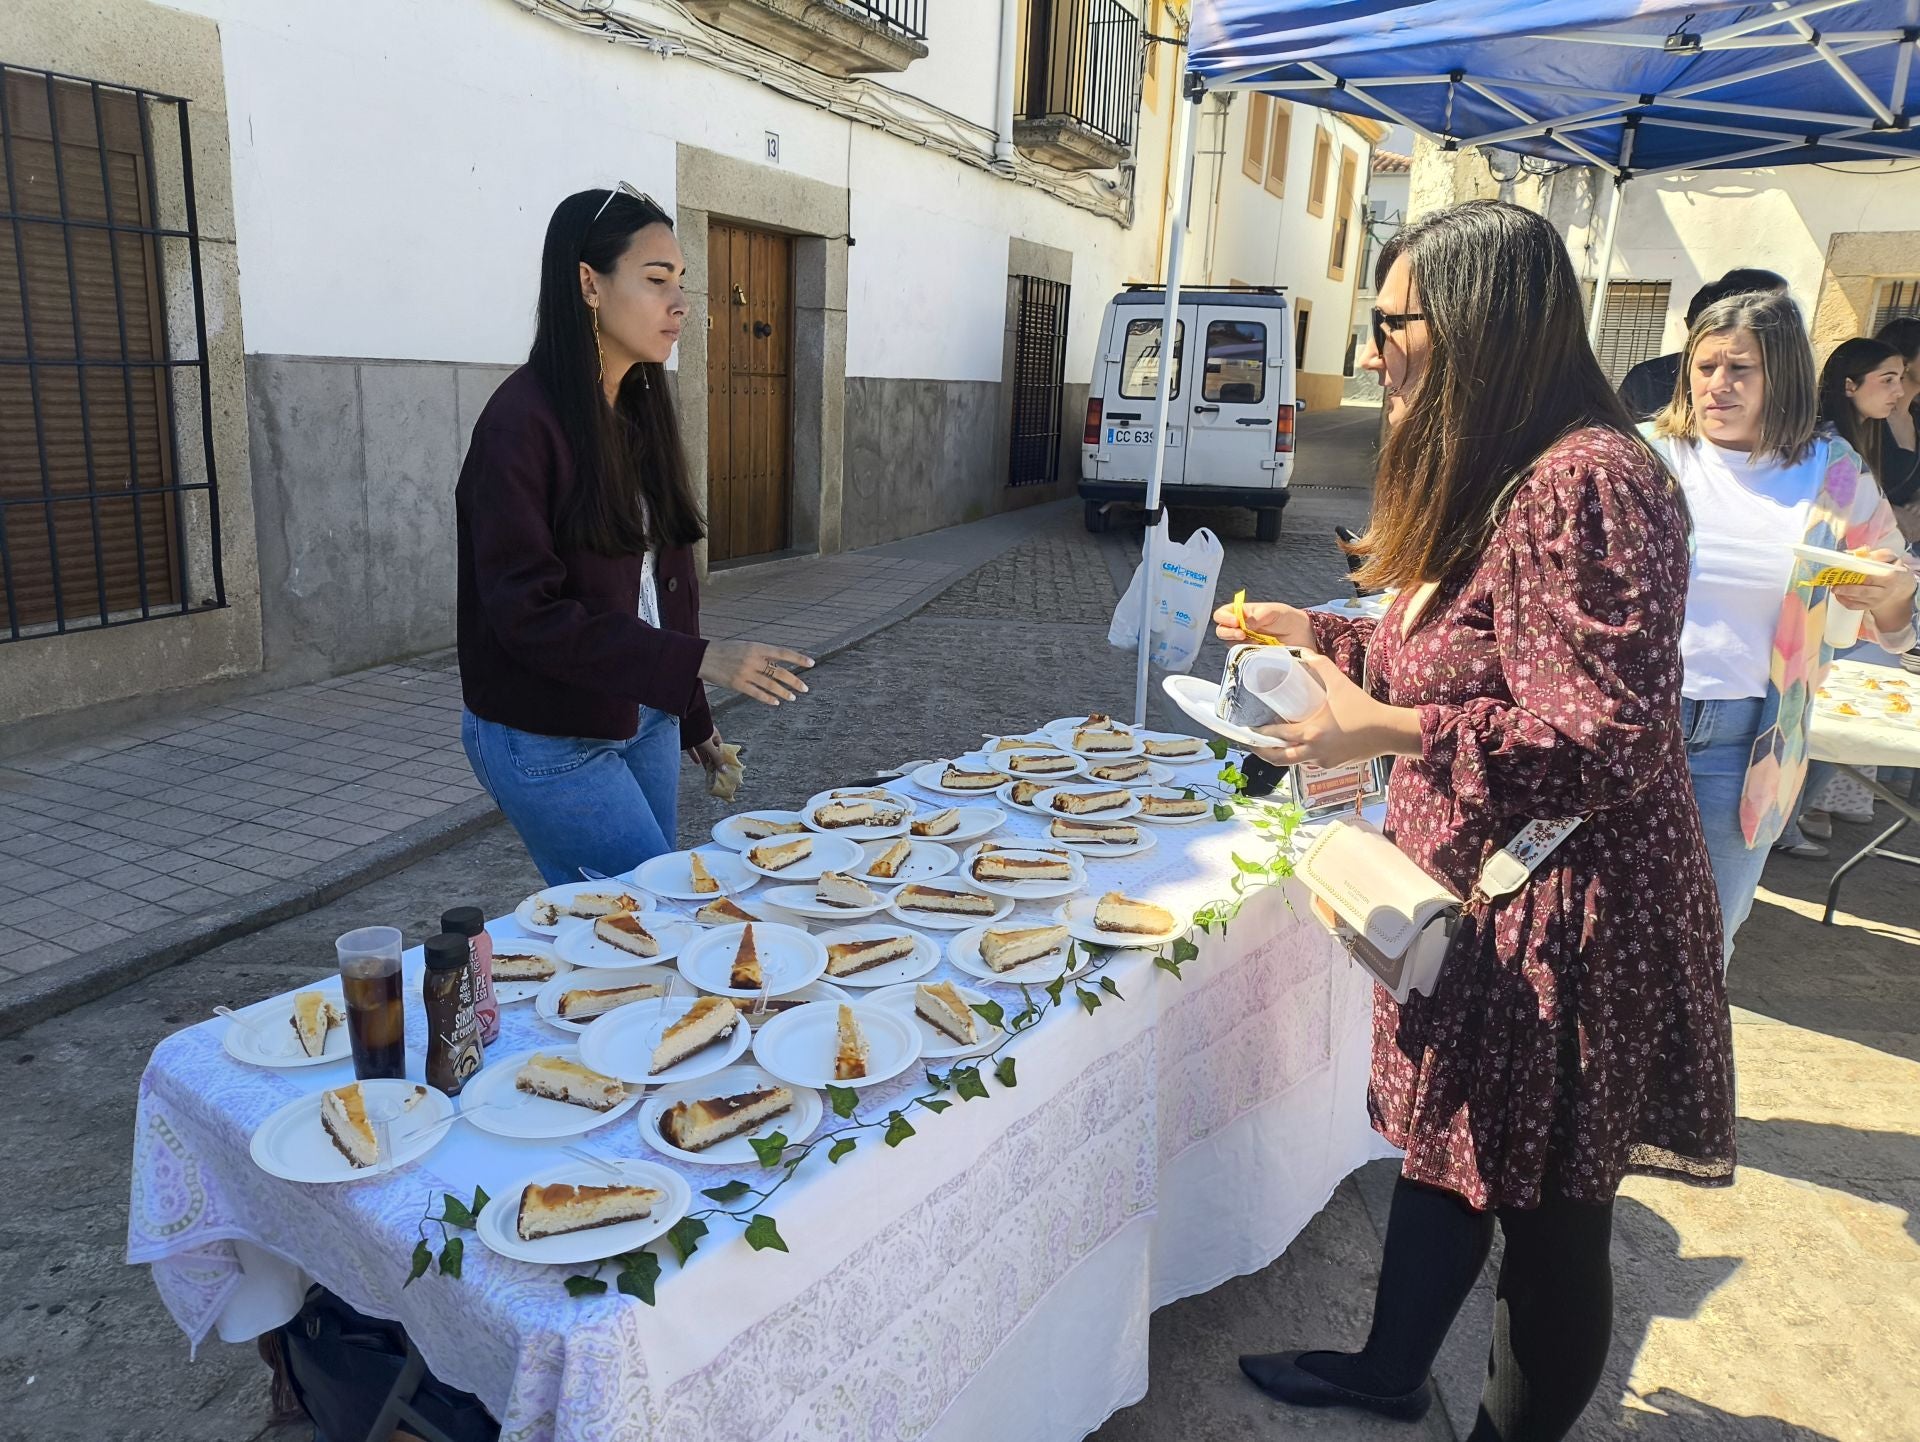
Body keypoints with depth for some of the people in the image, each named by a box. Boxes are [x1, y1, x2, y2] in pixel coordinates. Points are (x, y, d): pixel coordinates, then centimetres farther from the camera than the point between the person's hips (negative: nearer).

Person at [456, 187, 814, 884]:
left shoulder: (640, 409, 7)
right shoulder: (522, 420, -16)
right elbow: (527, 611, -22)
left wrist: (693, 718, 16)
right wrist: (699, 660, -27)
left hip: (647, 721, 7)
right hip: (547, 741, -7)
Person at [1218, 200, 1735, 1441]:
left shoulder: (1583, 481, -22)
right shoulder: (1493, 482, 10)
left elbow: (1614, 739, -27)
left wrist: (1394, 733, -32)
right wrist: (1320, 634, 20)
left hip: (1560, 931, -10)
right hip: (1473, 901, 10)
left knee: (1548, 1210, 10)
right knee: (1444, 1146, 23)